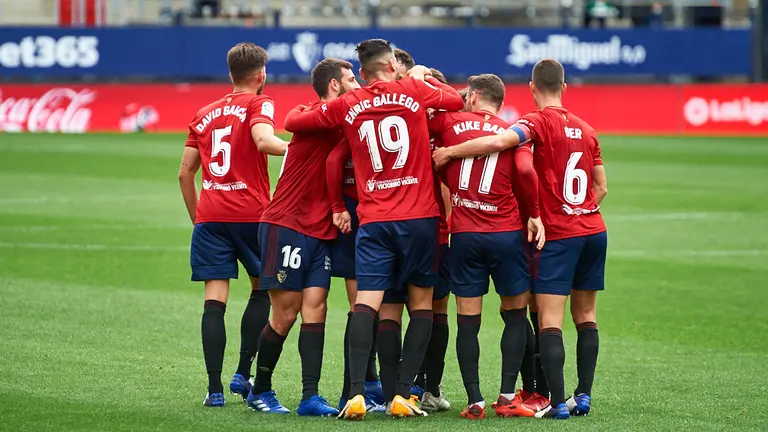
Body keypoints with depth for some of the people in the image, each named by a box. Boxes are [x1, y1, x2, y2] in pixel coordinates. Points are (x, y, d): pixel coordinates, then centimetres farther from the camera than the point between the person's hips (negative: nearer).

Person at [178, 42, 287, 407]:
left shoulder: (204, 114, 16)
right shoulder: (258, 104, 1)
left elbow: (185, 173, 18)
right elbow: (264, 140, -22)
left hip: (210, 215, 4)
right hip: (251, 213, -4)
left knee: (214, 300, 0)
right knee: (262, 289, 15)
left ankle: (215, 387, -7)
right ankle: (242, 374, 7)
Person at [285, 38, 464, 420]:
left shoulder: (347, 106, 6)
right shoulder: (414, 90, 1)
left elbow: (292, 122, 15)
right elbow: (455, 100, 17)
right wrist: (426, 76, 30)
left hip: (373, 220, 1)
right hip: (419, 217, -1)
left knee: (366, 303, -5)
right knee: (421, 302, 8)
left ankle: (356, 393, -20)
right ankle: (404, 394, 0)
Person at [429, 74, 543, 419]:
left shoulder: (450, 122, 3)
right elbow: (526, 170, -13)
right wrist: (535, 214, -3)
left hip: (464, 235, 1)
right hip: (507, 233, 0)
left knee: (468, 321, 6)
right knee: (515, 314, 13)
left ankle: (474, 402, 3)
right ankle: (507, 397, 9)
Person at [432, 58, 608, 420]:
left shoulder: (539, 122, -8)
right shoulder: (586, 129, 12)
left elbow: (499, 142, -27)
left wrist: (449, 152, -18)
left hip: (558, 235, -6)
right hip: (594, 230, 6)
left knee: (549, 319, -6)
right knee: (585, 316, 13)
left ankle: (557, 401, -14)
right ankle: (583, 396, 12)